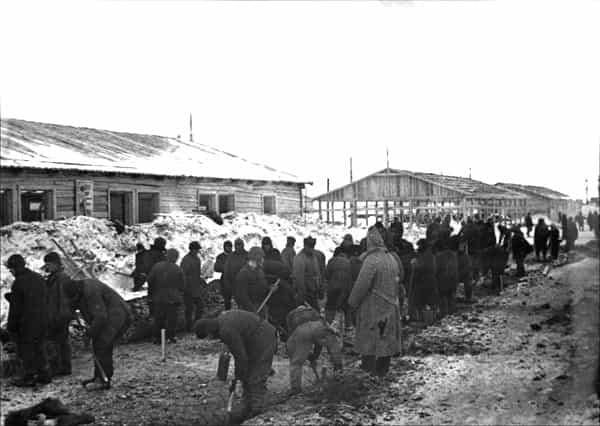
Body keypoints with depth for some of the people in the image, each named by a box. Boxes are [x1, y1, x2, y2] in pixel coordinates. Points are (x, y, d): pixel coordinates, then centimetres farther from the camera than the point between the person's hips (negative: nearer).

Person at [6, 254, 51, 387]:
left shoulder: (18, 283, -17)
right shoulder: (39, 278, 7)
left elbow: (15, 308, -13)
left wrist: (11, 326, -5)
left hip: (27, 322, -7)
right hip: (42, 320, 7)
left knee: (26, 350, 4)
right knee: (39, 348, 17)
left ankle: (29, 377, 9)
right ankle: (44, 374, 22)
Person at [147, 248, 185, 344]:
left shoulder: (156, 267, -2)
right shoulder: (178, 270, -7)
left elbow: (150, 281, 2)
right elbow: (182, 286, -3)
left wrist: (150, 295, 12)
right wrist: (179, 296, 13)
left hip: (158, 297, 2)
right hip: (172, 298, -2)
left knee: (158, 318, 11)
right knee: (171, 318, 6)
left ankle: (157, 338, 13)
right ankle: (170, 337, 5)